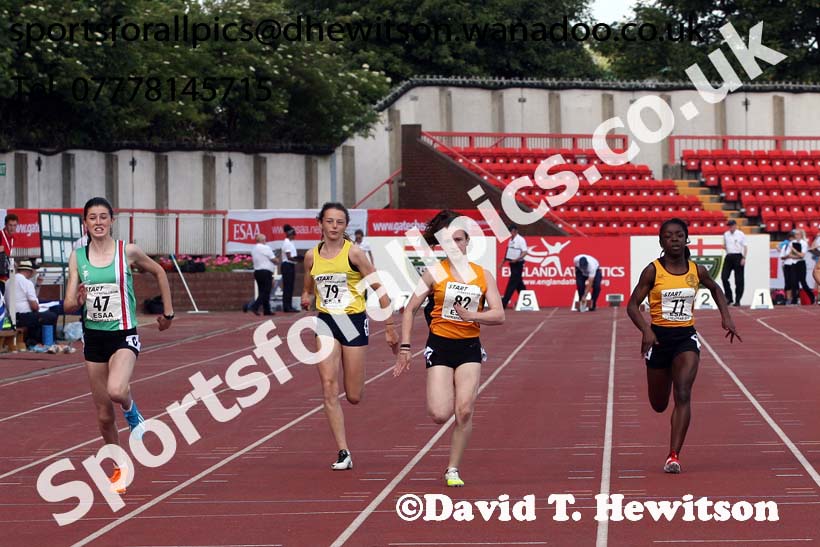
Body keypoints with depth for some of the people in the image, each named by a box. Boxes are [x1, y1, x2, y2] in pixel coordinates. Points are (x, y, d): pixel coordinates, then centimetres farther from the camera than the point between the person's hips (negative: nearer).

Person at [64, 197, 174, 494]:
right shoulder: (77, 256, 1)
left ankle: (132, 411, 2)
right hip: (93, 336, 3)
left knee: (116, 390, -33)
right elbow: (69, 305, 1)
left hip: (123, 335, -3)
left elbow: (159, 272, 11)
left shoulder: (128, 251, -6)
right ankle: (119, 468, 30)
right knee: (104, 415, 9)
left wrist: (168, 312, 12)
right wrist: (77, 302, -23)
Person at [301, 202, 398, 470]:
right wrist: (306, 297, 1)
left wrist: (390, 327, -5)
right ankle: (343, 453, -10)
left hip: (354, 320, -3)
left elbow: (379, 288, -4)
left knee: (353, 397, 1)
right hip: (326, 321, 3)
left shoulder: (353, 253, -8)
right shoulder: (312, 256, 4)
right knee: (329, 387, -12)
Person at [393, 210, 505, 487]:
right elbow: (410, 310, 1)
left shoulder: (483, 275, 3)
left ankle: (453, 469, 7)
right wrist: (405, 346, -6)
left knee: (464, 411, -9)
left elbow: (499, 315, -4)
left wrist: (471, 316, -21)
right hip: (440, 344, -1)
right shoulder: (435, 272, -1)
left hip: (470, 347, 2)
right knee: (440, 415, -13)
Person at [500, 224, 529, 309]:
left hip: (518, 264, -9)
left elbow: (525, 252, -18)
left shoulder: (521, 240, -12)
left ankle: (504, 303, -11)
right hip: (512, 264, 9)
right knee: (519, 284, 13)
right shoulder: (510, 240, 13)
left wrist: (517, 259, -29)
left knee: (512, 284, -9)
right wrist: (502, 262, 19)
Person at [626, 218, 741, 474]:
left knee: (683, 395, -18)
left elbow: (715, 289, 22)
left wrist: (726, 316, 9)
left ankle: (674, 456, -19)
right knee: (658, 405, 13)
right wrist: (646, 330, -25)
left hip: (686, 337, 1)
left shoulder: (697, 270, 1)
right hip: (659, 337, -1)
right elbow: (632, 305, -8)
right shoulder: (653, 271, -8)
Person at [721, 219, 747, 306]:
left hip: (738, 256, -4)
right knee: (724, 277, -5)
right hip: (729, 256, 4)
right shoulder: (726, 234, 12)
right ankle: (728, 297, 6)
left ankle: (738, 300, 2)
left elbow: (745, 247, -2)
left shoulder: (741, 234, 0)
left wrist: (743, 258, -11)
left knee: (739, 280, -2)